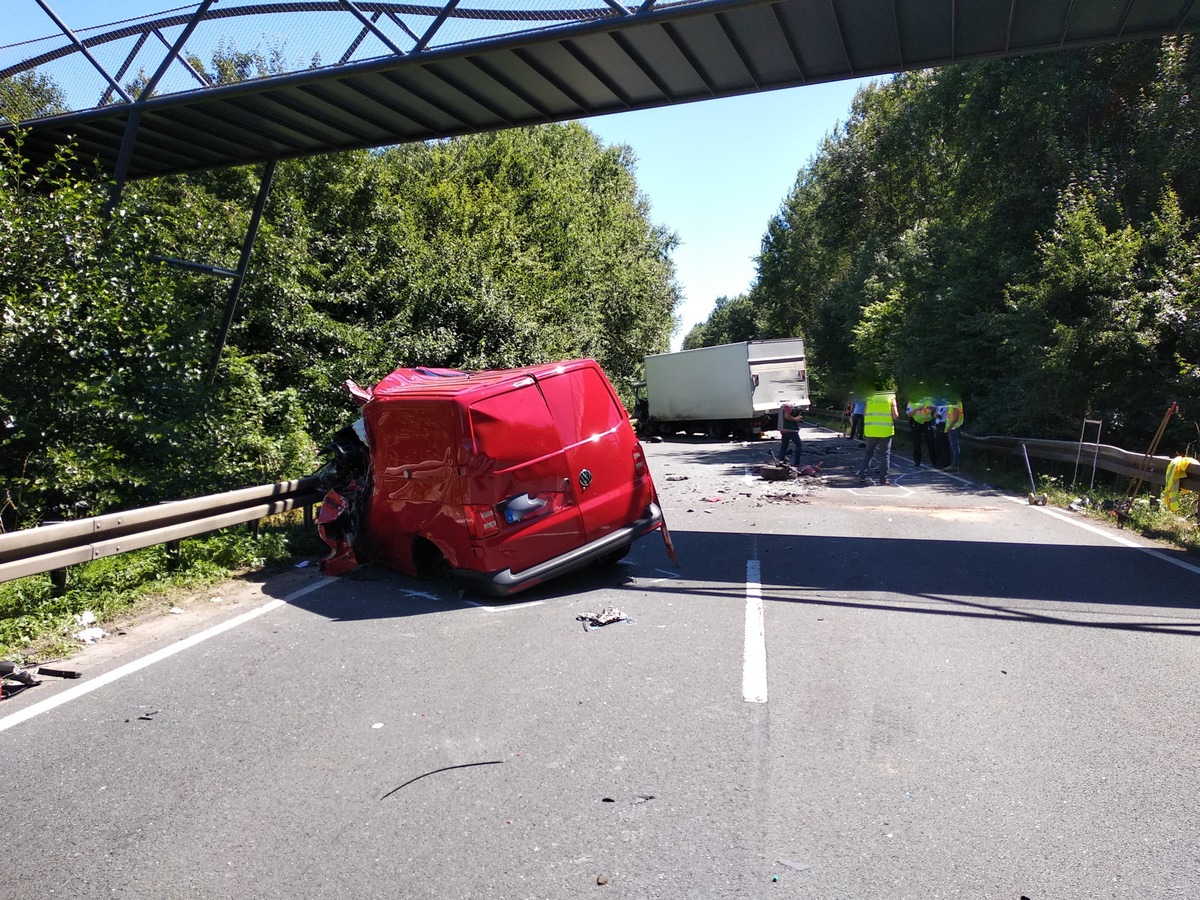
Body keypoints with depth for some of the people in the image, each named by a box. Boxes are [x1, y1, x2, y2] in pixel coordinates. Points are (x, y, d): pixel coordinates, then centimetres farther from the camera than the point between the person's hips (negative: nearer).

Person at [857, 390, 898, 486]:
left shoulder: (870, 398, 13)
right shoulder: (891, 398, 6)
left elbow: (864, 414, 9)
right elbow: (895, 416, -1)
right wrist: (897, 413, 19)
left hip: (870, 431, 3)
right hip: (885, 431, -2)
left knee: (868, 453, 15)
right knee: (886, 454, 7)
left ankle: (862, 476, 10)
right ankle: (885, 478, 3)